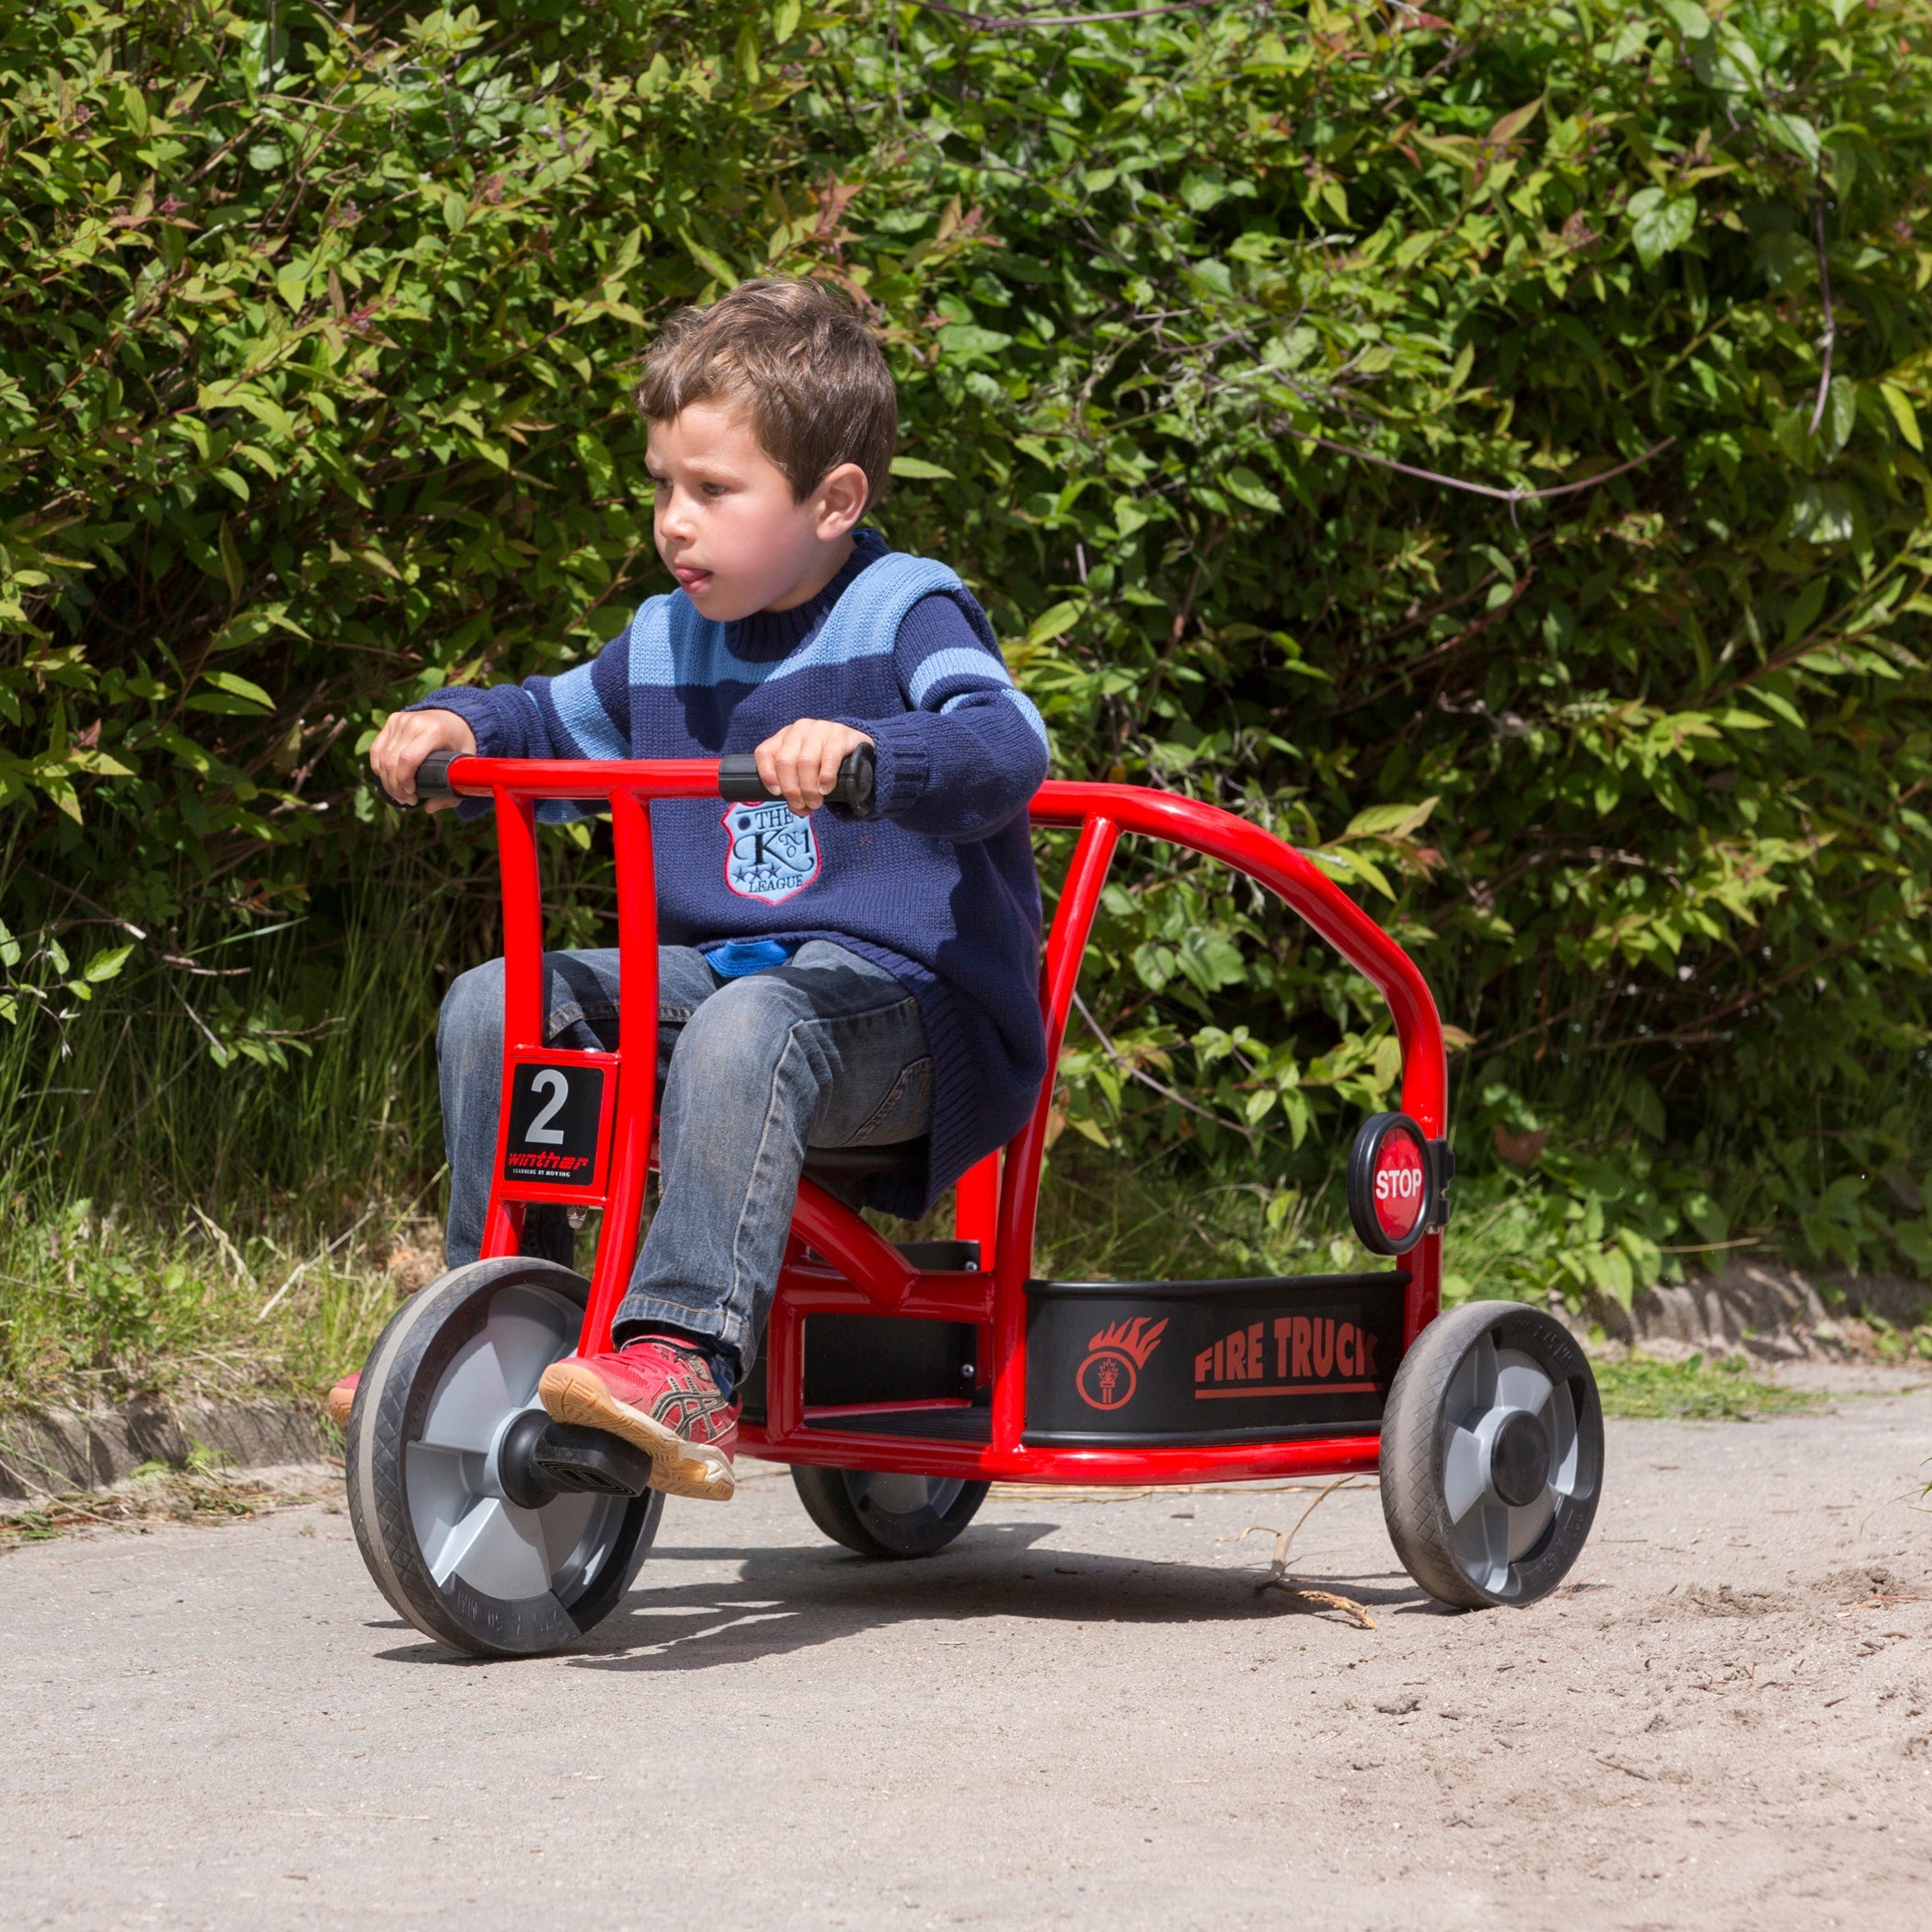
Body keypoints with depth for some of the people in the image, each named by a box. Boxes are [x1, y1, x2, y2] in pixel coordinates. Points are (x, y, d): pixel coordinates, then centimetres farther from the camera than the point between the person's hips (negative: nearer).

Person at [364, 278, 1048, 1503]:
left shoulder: (907, 614, -9)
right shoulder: (666, 643, 13)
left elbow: (1005, 744, -28)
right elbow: (557, 725, 31)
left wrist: (869, 749, -48)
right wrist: (459, 725, 8)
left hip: (912, 1003, -8)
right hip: (718, 969, 8)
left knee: (745, 1030, -39)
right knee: (493, 1008, -6)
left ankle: (686, 1367, -49)